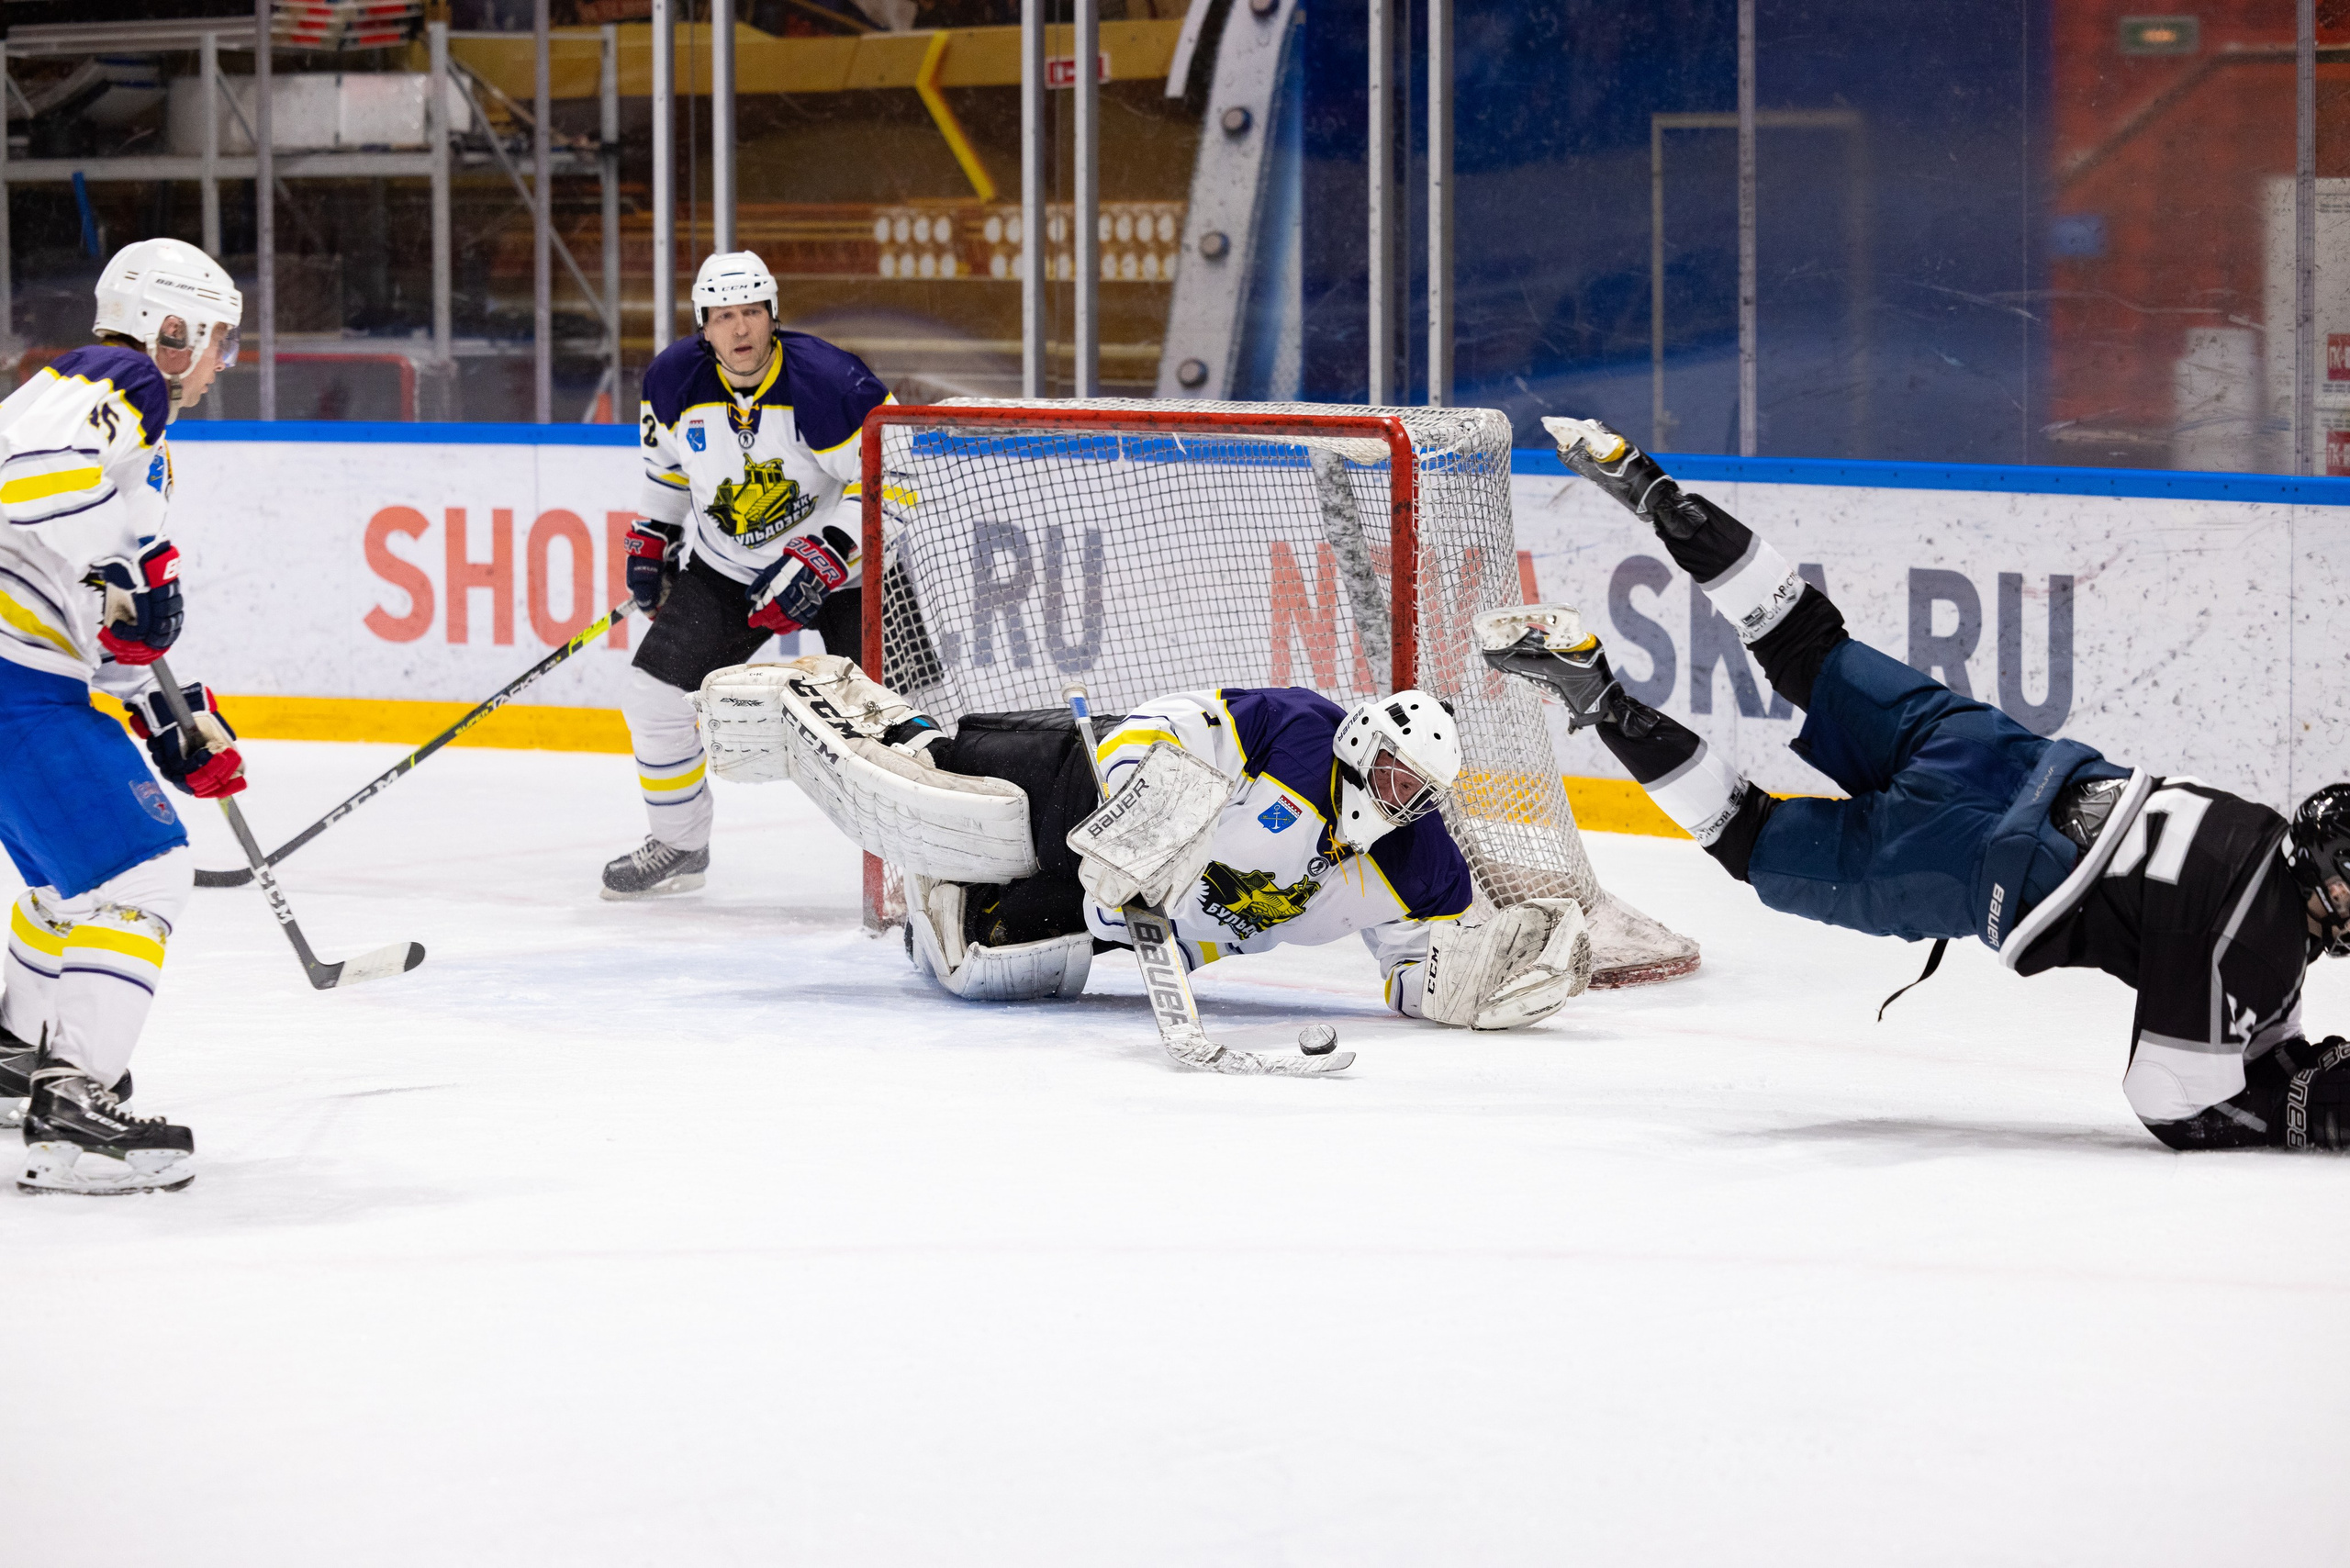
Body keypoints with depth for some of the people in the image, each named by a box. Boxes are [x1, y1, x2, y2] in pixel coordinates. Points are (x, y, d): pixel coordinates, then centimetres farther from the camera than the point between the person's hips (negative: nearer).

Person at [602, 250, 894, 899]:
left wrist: (824, 559, -27)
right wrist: (652, 539, 11)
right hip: (725, 565, 4)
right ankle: (678, 846, 19)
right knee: (655, 695, -1)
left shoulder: (828, 383, -26)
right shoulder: (675, 381, -10)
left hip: (842, 561, -4)